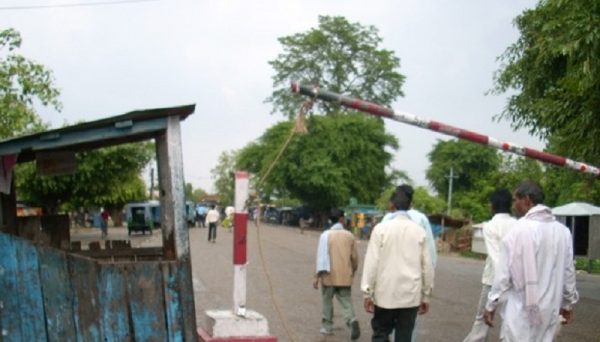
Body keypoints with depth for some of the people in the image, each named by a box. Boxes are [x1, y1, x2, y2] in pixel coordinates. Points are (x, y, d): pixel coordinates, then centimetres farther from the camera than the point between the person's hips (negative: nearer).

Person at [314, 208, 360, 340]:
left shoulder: (325, 235, -6)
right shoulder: (349, 235, 2)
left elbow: (322, 256, -11)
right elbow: (354, 257, 6)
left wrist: (317, 276, -8)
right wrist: (353, 271, 23)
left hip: (329, 275, -2)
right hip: (345, 276, 2)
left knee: (327, 301, 14)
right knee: (346, 302, 6)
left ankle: (327, 327, 21)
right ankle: (352, 321, -18)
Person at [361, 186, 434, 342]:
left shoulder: (381, 228, -6)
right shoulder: (419, 231, 1)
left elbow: (372, 263, -7)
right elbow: (427, 266, 3)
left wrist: (368, 293, -1)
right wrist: (426, 296, 12)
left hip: (385, 294, -2)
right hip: (411, 296, 2)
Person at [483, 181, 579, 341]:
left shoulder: (519, 230, -13)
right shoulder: (563, 231, 2)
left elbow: (503, 273, -11)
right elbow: (568, 272, 8)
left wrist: (491, 305, -2)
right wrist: (568, 303, 21)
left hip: (522, 308, -5)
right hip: (549, 308, 5)